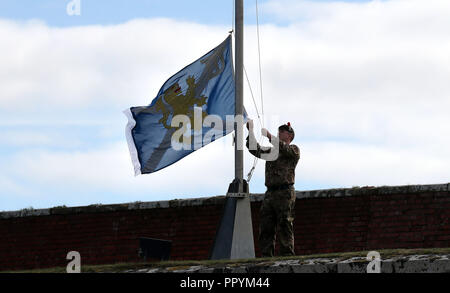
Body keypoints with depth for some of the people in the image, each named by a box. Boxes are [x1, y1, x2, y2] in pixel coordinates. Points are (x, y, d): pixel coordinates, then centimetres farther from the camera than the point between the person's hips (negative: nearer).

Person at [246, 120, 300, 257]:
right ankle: (266, 257, 2)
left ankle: (287, 257, -8)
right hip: (270, 194, 6)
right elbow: (254, 149, 15)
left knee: (285, 228, -8)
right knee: (266, 228, 1)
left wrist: (270, 136, -23)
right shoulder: (271, 150, 24)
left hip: (284, 193, -6)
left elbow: (284, 149, -17)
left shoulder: (294, 149, 5)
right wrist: (251, 131, 5)